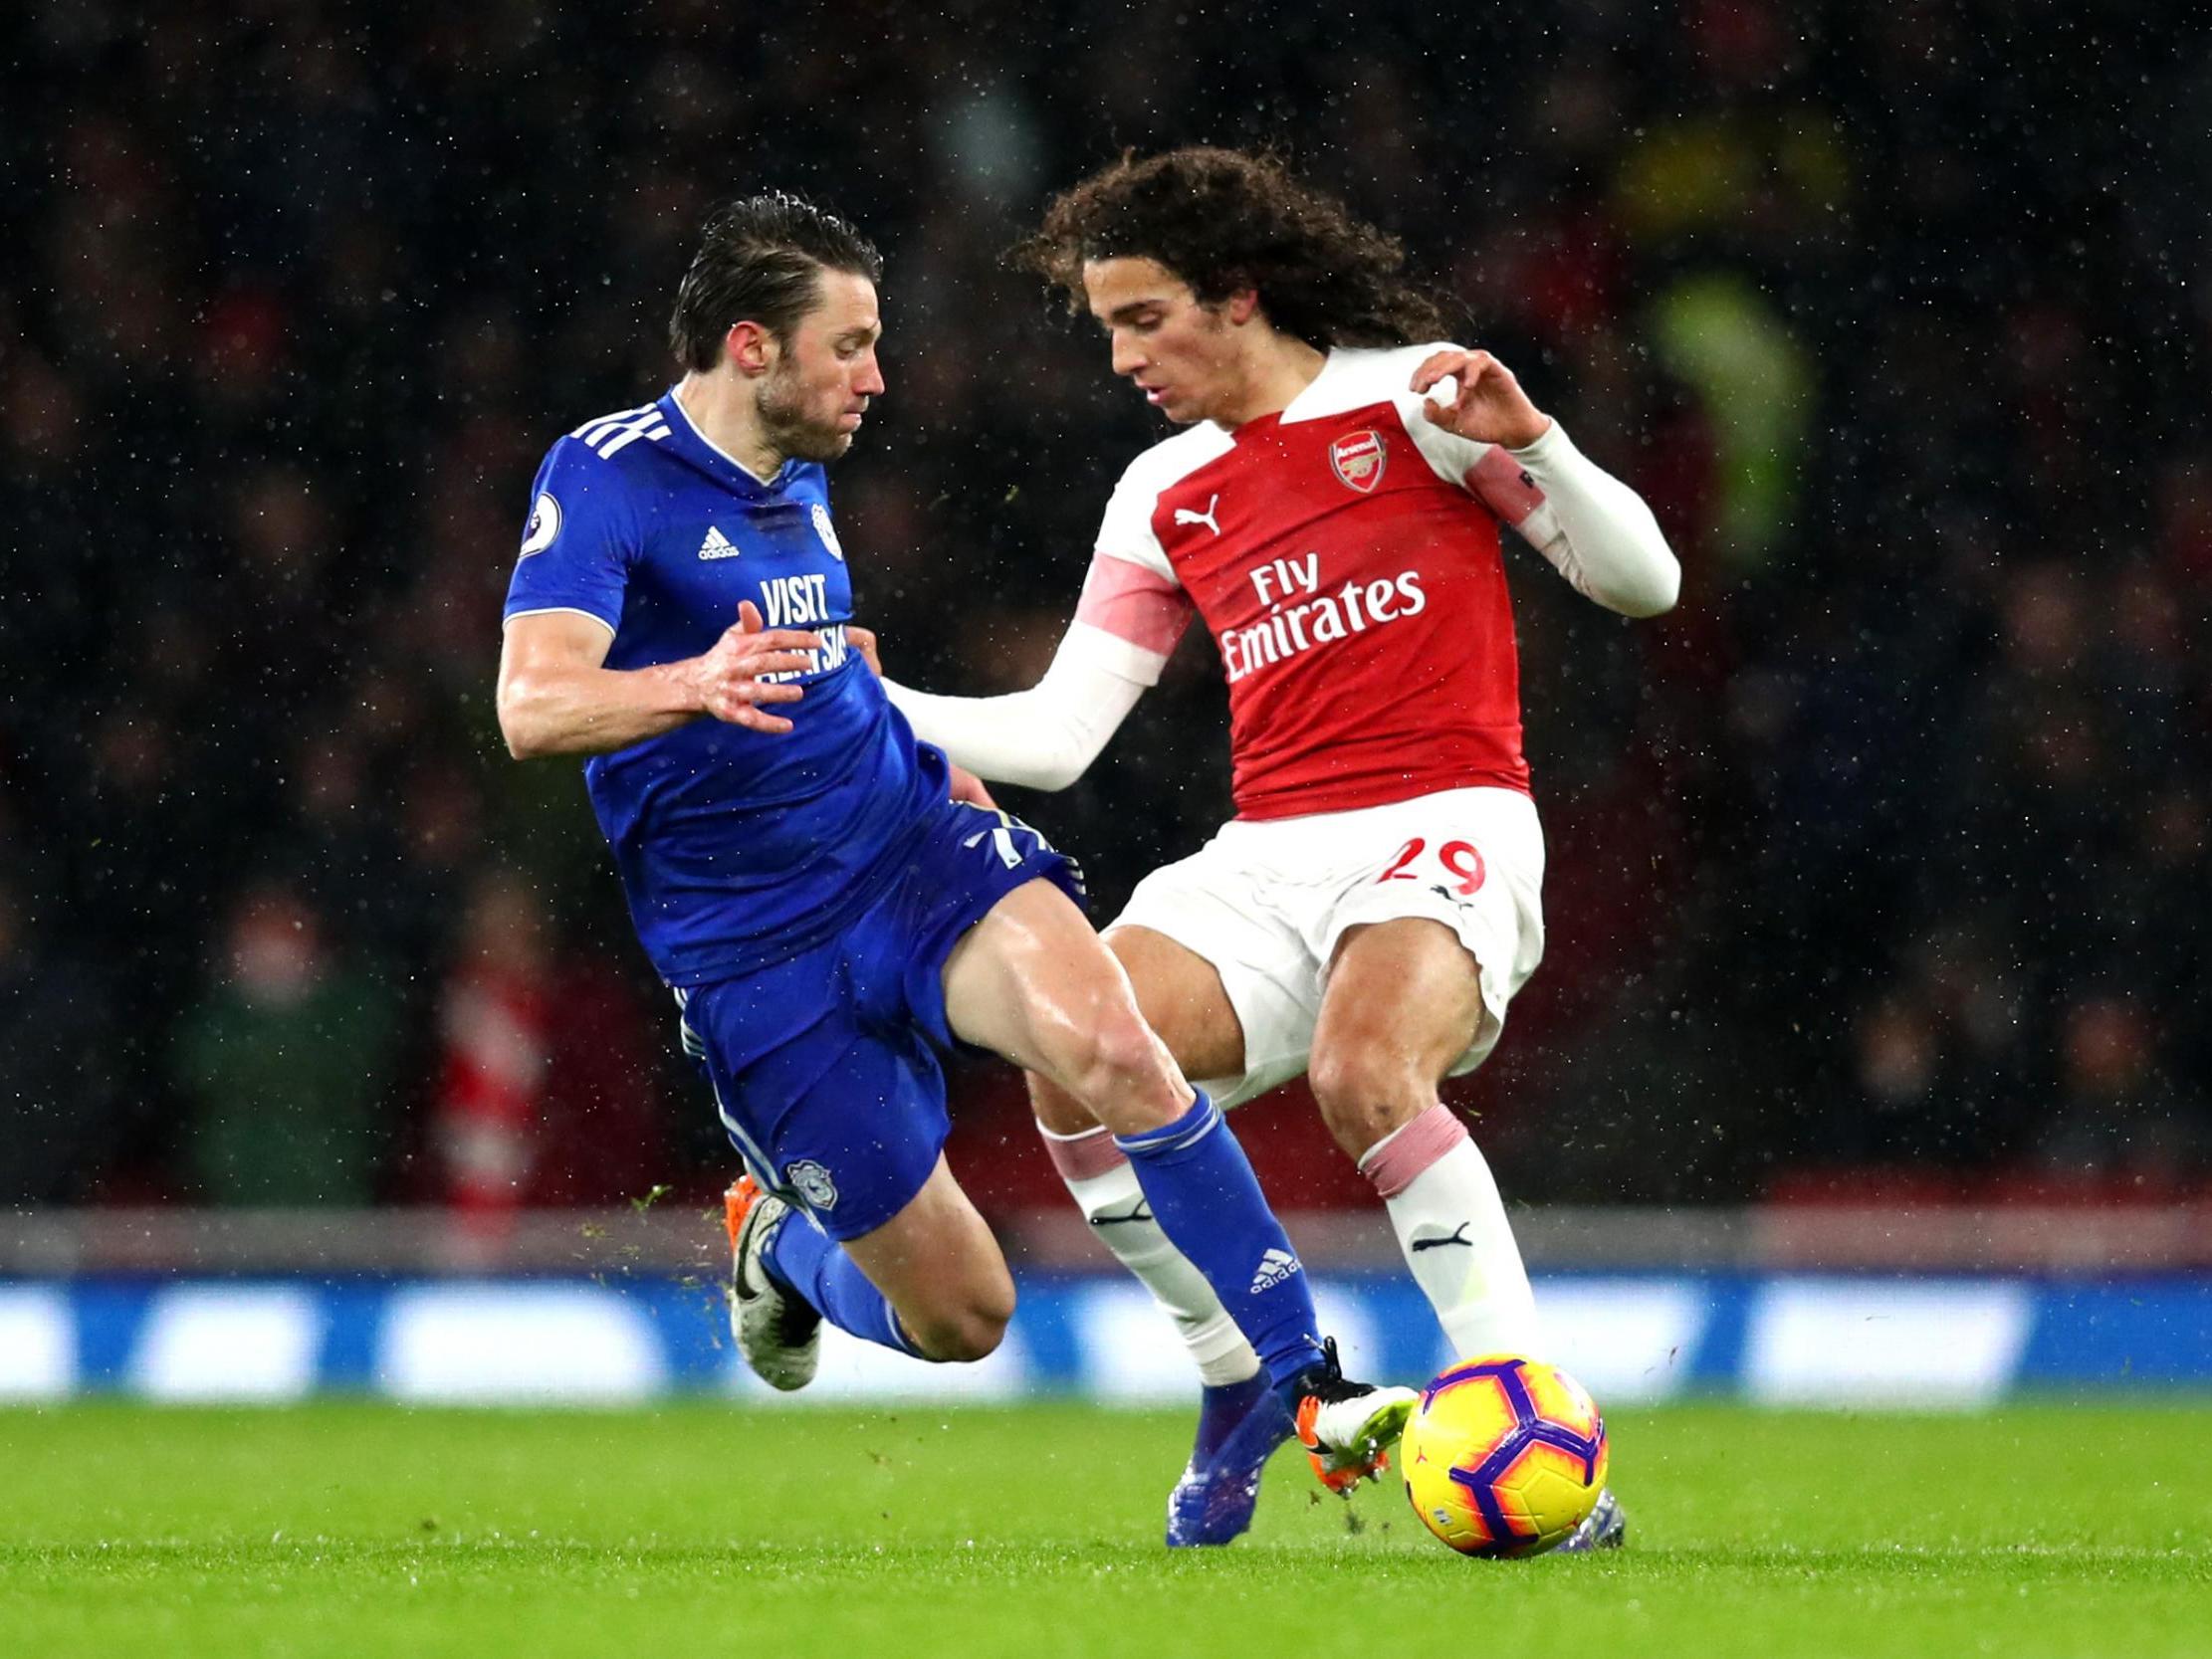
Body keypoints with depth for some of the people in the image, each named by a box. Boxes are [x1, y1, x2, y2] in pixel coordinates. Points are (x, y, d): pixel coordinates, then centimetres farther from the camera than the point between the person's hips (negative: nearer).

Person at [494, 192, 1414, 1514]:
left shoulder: (801, 473, 12)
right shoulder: (605, 477, -12)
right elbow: (534, 707, -28)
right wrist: (696, 684, -45)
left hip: (920, 843, 5)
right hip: (756, 948, -5)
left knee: (1113, 1050, -28)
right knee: (962, 1319, -3)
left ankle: (1316, 1390, -26)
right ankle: (778, 1245, 32)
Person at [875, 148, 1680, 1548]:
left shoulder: (1411, 399, 2)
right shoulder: (1166, 497, 16)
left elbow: (1642, 581, -1)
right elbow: (1056, 736, 14)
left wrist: (1528, 443, -16)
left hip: (1444, 830, -5)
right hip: (1268, 856, 5)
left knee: (1364, 1071, -35)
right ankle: (1240, 1376, -2)